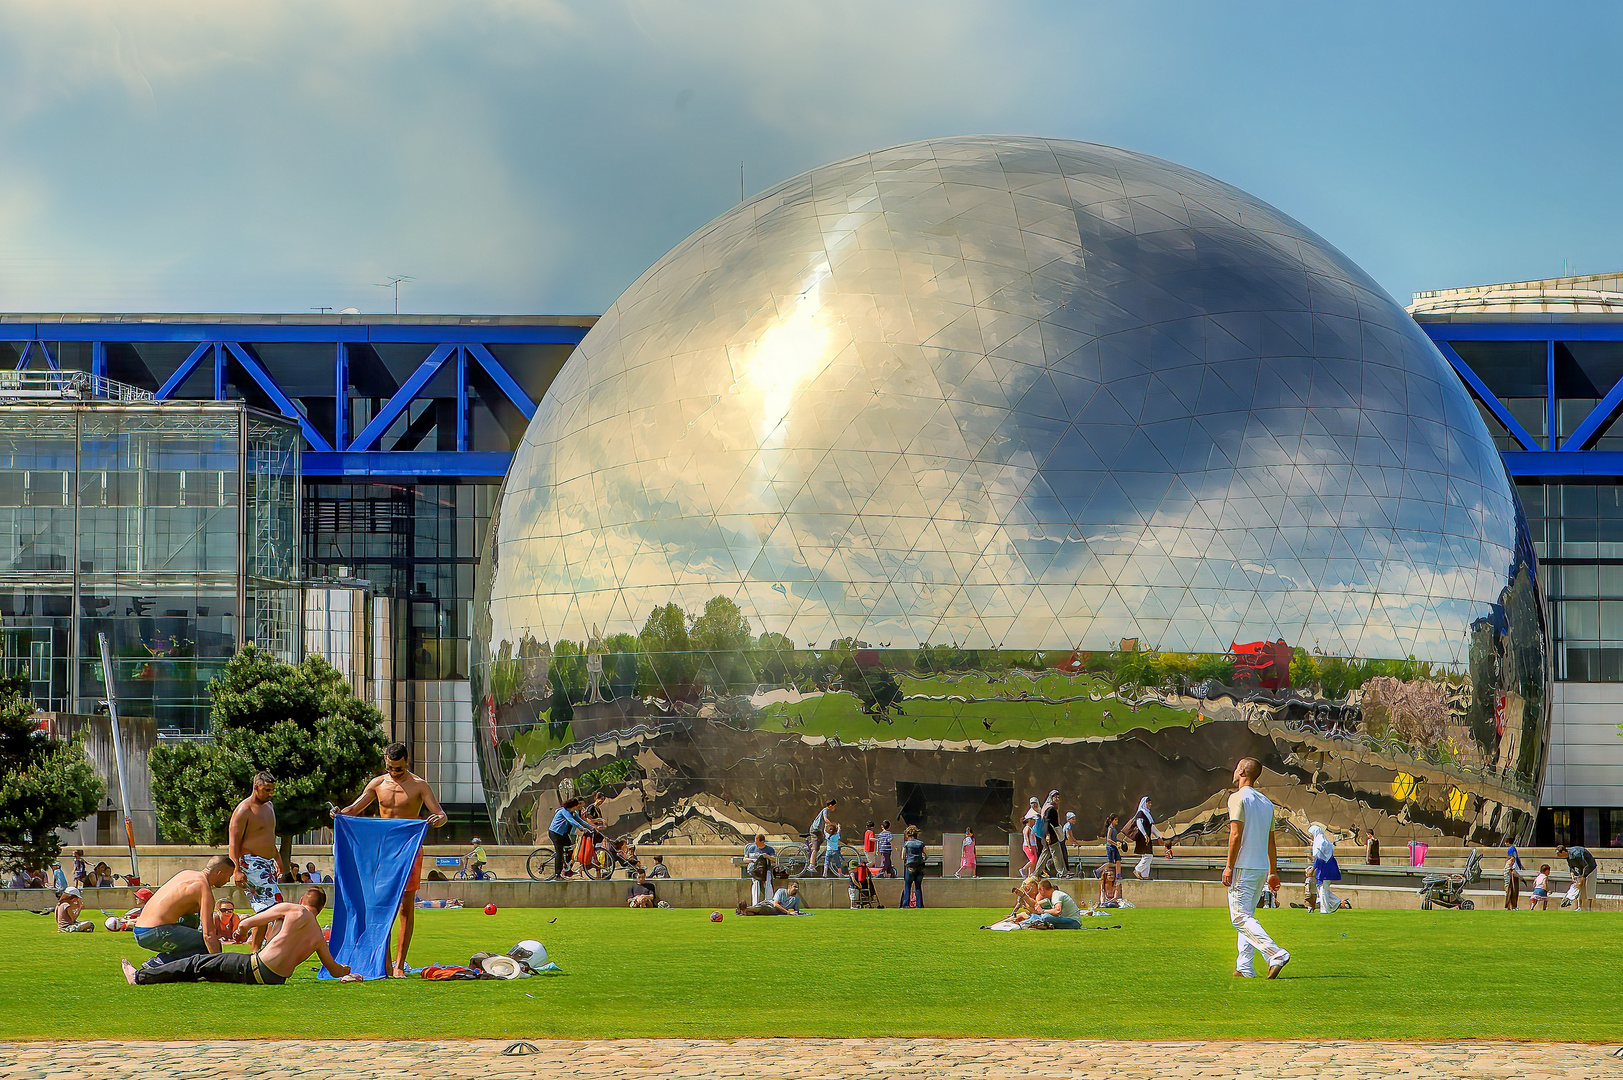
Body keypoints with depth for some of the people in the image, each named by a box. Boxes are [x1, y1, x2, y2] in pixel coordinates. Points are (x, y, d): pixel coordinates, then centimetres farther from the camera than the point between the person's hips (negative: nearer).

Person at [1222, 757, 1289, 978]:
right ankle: (1244, 968, 9)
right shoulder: (1266, 802, 15)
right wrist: (1273, 871, 20)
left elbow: (1236, 835, -16)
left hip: (1243, 868, -8)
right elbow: (1270, 841, 18)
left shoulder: (1238, 798, -8)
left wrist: (1229, 866, -14)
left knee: (1240, 917, -10)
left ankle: (1276, 954, -24)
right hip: (1262, 868, 8)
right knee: (1246, 917, 13)